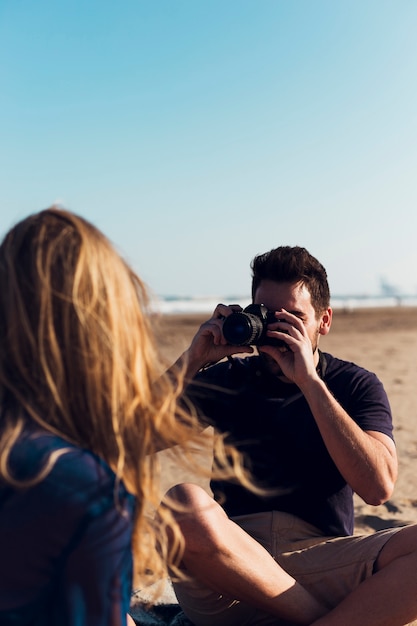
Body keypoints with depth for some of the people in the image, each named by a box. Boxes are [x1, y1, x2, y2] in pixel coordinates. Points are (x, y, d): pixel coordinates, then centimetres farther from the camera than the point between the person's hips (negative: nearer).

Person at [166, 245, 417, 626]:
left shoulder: (356, 386, 9)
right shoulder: (226, 379, 12)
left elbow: (378, 487, -10)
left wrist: (309, 382, -13)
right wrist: (193, 360, -7)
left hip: (321, 563, -1)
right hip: (226, 569, 1)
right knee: (184, 505, -32)